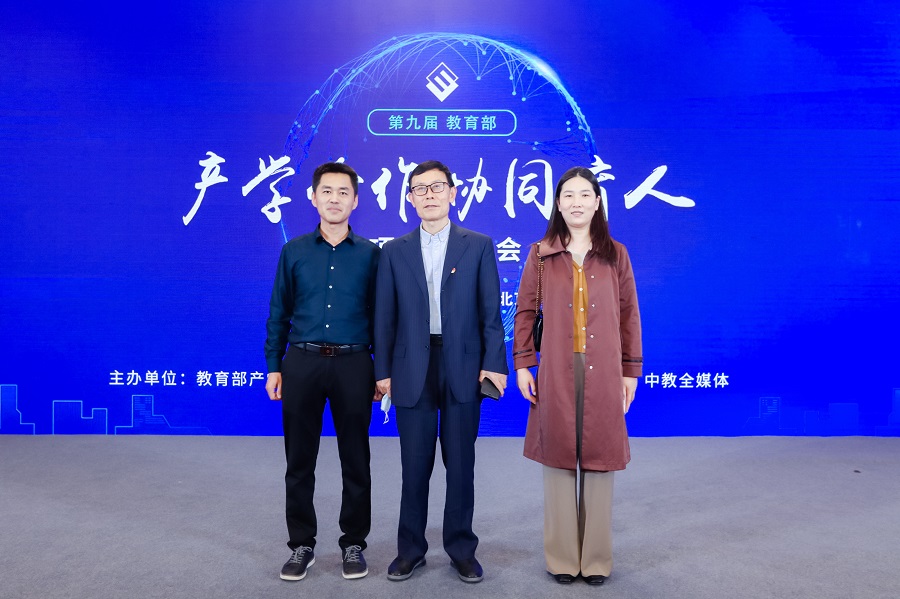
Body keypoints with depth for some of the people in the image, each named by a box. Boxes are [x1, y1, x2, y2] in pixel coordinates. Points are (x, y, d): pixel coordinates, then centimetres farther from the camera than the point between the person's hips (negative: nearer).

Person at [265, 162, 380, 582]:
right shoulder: (293, 251, 6)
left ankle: (353, 543, 23)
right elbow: (278, 314, 8)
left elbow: (378, 314, 5)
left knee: (355, 460, 7)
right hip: (302, 362, 1)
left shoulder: (370, 253, 4)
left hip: (353, 364, -1)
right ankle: (301, 544, 24)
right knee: (300, 460, 8)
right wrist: (273, 366, 4)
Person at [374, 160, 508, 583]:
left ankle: (461, 549, 23)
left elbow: (490, 311, 1)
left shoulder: (479, 246, 5)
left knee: (460, 463, 8)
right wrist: (383, 370, 1)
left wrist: (494, 363, -6)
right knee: (415, 464, 8)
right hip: (412, 370, 1)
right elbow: (384, 316, 6)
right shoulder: (394, 251, 8)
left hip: (463, 368, -1)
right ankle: (411, 549, 24)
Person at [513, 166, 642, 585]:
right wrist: (522, 365, -1)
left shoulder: (615, 255, 6)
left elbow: (629, 315, 7)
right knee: (558, 460, 5)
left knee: (600, 460, 6)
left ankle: (596, 558, 20)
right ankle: (562, 557, 18)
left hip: (603, 374, 1)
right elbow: (524, 312, 5)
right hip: (556, 373, 0)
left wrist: (631, 371, 4)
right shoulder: (540, 255, 5)